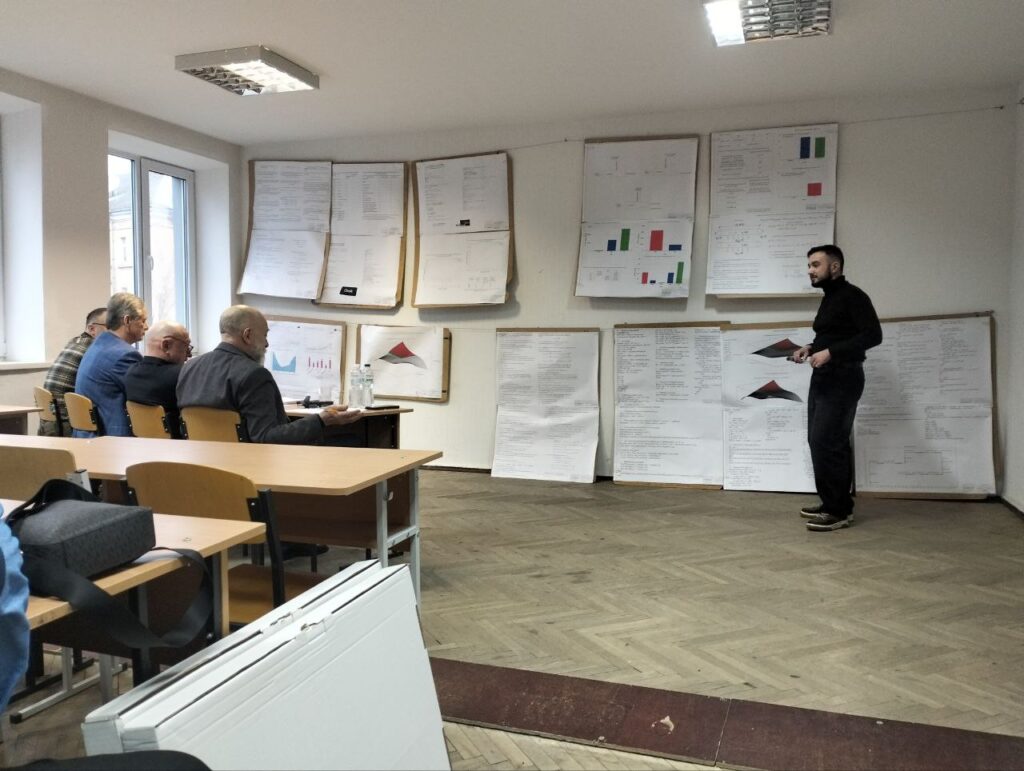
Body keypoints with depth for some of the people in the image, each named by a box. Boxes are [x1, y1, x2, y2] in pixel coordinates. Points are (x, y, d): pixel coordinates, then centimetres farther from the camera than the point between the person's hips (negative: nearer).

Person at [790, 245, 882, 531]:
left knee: (827, 442, -13)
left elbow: (873, 335, -20)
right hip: (823, 378, 10)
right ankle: (831, 504, 20)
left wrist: (829, 352, -24)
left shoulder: (852, 296, -9)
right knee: (818, 441, 11)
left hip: (843, 379, -10)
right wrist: (811, 348, 8)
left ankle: (840, 511, -5)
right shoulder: (828, 299, 18)